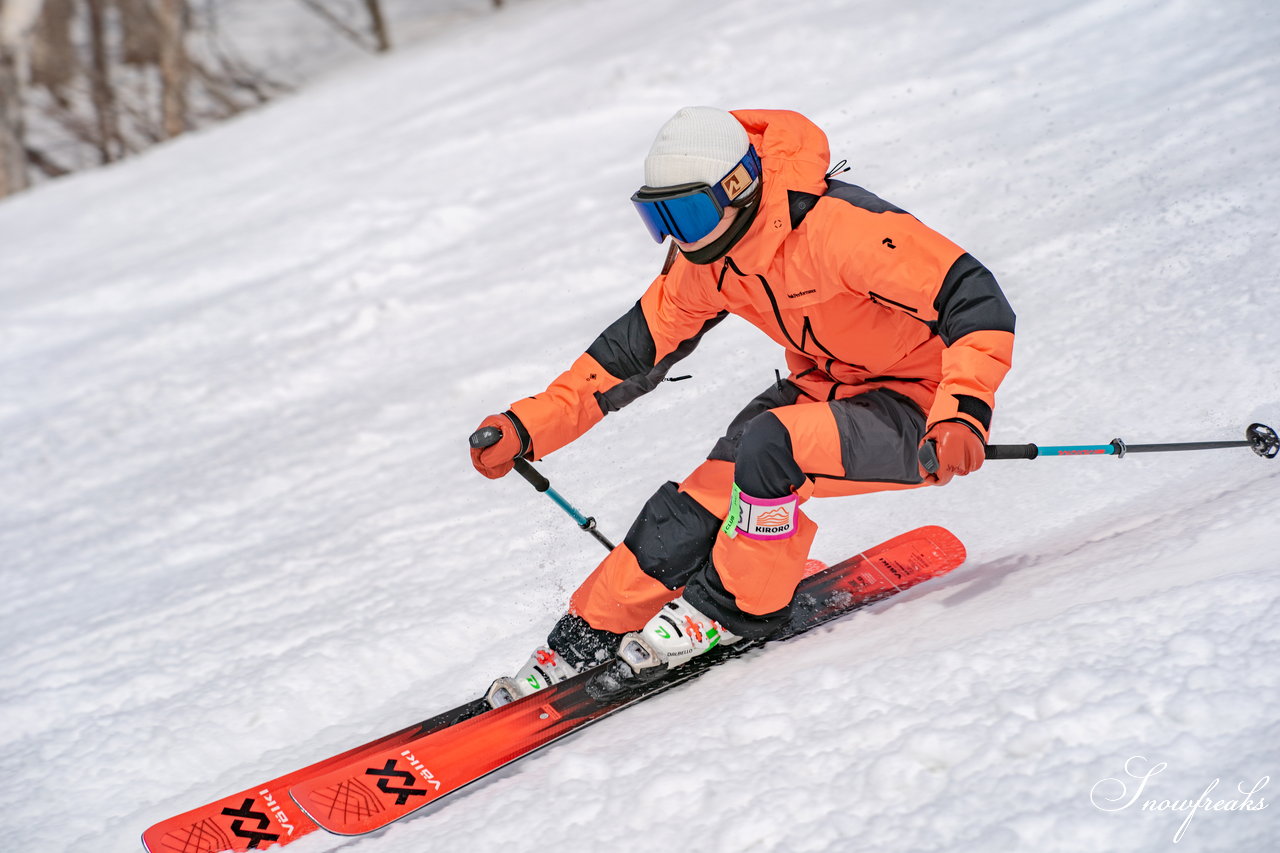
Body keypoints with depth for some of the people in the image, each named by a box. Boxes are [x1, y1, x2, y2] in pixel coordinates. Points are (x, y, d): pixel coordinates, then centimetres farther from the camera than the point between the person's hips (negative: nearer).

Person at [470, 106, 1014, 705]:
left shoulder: (835, 228, -31)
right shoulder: (705, 263, -6)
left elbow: (976, 301, -32)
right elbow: (632, 349, 5)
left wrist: (963, 413, -46)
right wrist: (527, 427, -2)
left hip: (913, 409, -7)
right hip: (823, 388, 7)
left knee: (767, 447, -31)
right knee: (696, 504, -8)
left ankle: (737, 609, -7)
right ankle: (588, 639, 7)